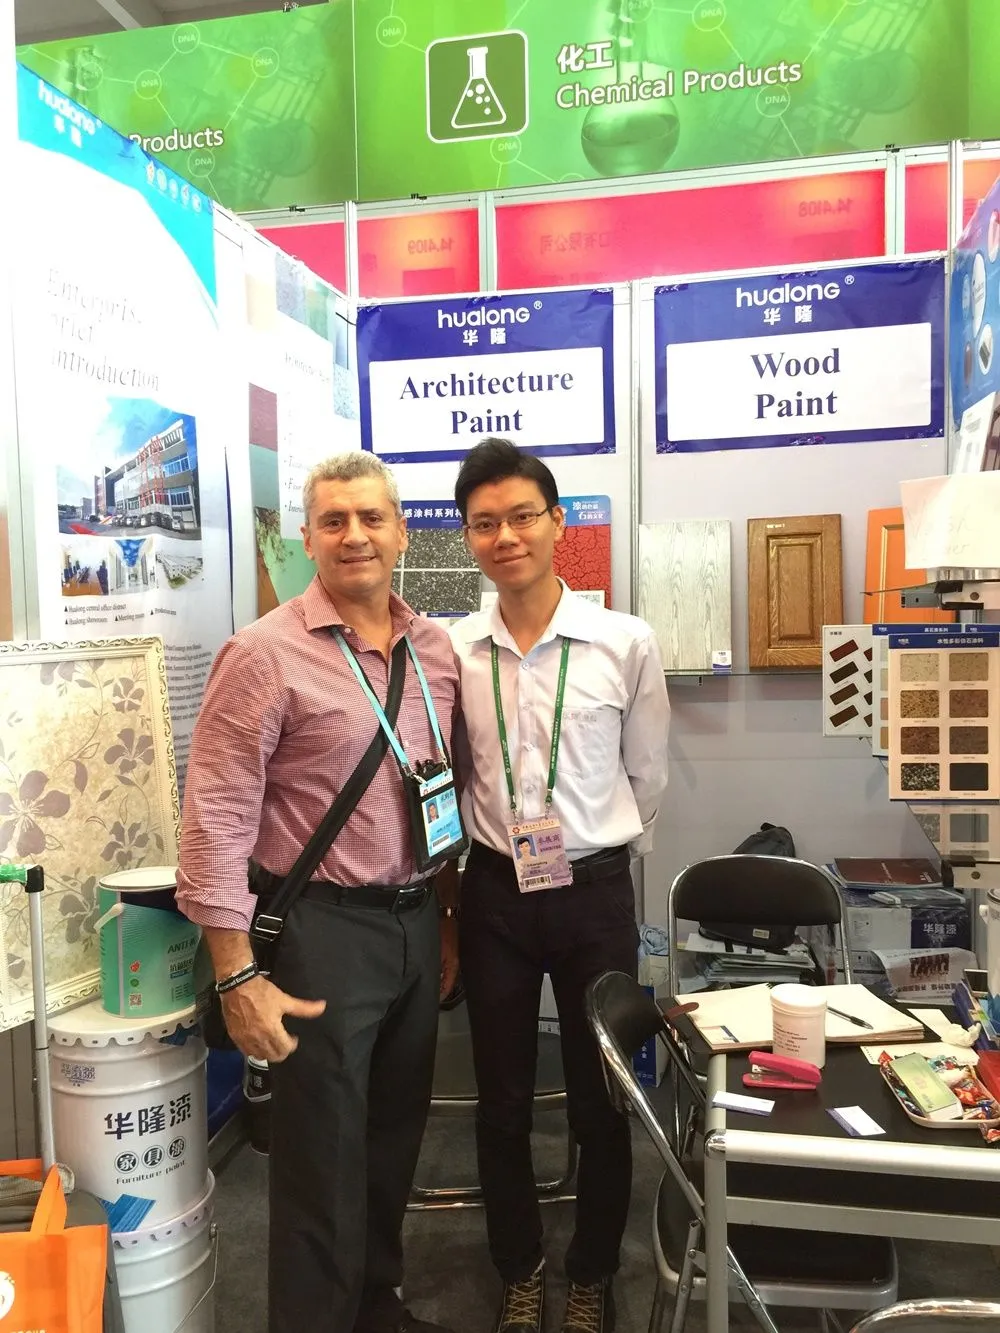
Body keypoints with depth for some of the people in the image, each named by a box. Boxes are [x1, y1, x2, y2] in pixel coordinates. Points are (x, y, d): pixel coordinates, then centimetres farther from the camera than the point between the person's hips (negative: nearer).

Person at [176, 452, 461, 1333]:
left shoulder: (436, 649, 5)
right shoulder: (266, 654, -13)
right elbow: (217, 820, -14)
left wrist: (449, 920, 14)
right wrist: (239, 975, -16)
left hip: (416, 920, 6)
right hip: (321, 926, -6)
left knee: (396, 1135, 21)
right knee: (323, 1154, 8)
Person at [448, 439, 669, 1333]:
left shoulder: (626, 644, -9)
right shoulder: (453, 652, -4)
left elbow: (647, 776, 3)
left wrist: (596, 857, 9)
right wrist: (474, 858, 7)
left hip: (596, 892, -1)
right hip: (494, 893, 2)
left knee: (601, 1101, 15)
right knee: (503, 1103, 16)